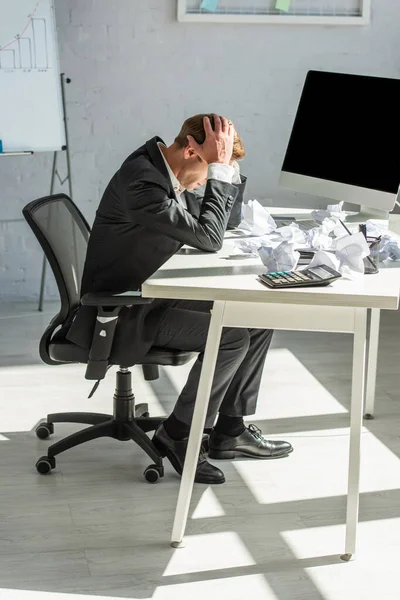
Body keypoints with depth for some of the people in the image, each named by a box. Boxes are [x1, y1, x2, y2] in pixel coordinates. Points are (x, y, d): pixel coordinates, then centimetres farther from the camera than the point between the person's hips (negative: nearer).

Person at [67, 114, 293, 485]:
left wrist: (228, 168, -1)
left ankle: (229, 430, 10)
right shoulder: (140, 180, -27)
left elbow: (218, 224, 14)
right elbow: (208, 238, -28)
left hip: (153, 296, 10)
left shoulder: (167, 170, 3)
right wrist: (220, 168, -24)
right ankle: (176, 436, -6)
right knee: (230, 336, -23)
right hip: (122, 314, -10)